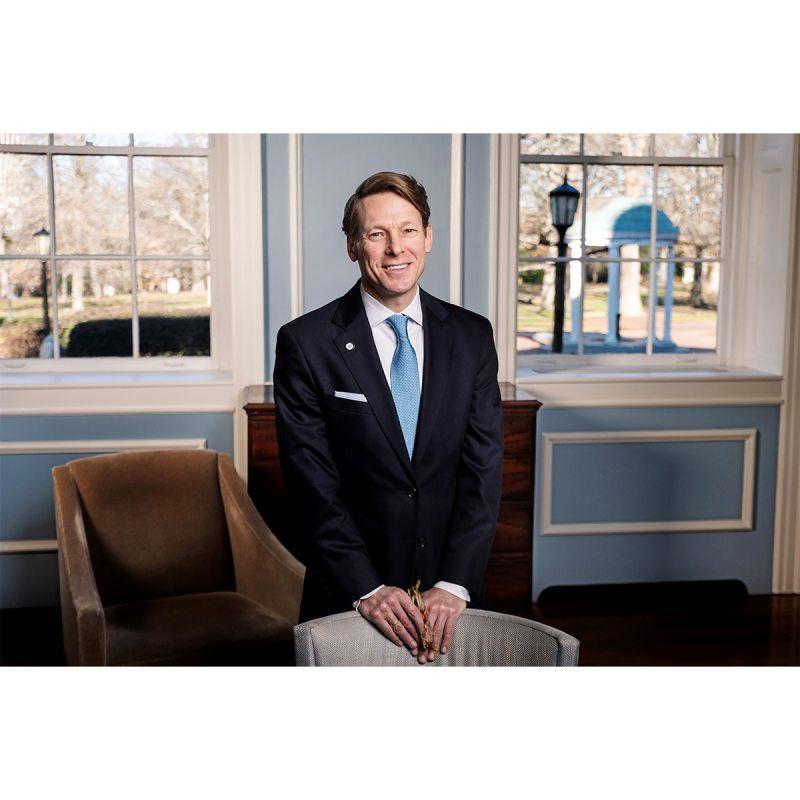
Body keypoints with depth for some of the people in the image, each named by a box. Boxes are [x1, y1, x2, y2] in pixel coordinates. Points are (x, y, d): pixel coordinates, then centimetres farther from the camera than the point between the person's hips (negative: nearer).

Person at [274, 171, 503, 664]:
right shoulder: (305, 343, -8)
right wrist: (366, 589, -17)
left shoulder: (472, 335, 0)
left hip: (452, 594, 2)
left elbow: (483, 469, -5)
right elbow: (313, 486, -11)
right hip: (349, 599, -2)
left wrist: (454, 585, -14)